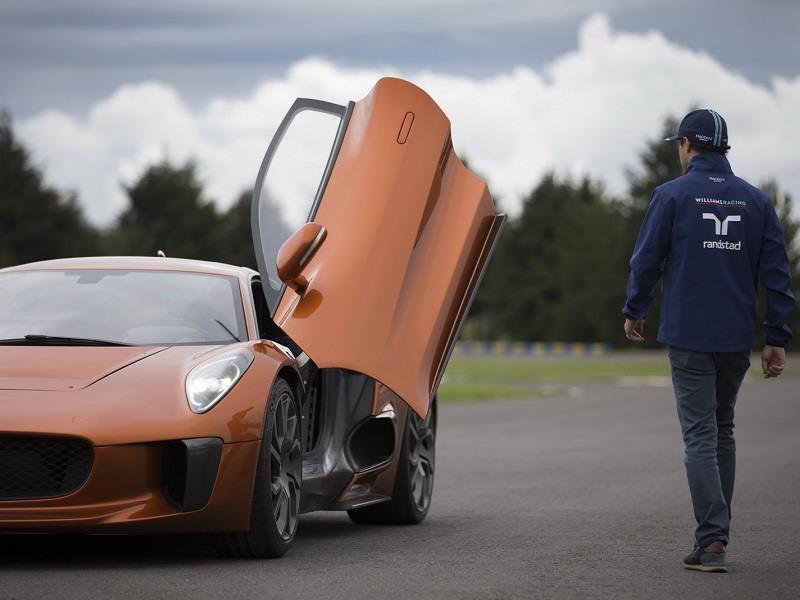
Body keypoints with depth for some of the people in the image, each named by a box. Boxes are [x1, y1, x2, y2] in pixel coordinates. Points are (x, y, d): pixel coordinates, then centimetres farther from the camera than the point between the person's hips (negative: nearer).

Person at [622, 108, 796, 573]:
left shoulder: (672, 195, -4)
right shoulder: (757, 200, 6)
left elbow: (646, 260, -1)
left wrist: (635, 312, 16)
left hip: (689, 336, -4)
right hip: (738, 338, 4)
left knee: (701, 437, -3)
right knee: (723, 432, 18)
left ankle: (712, 541, -13)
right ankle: (716, 535, 21)